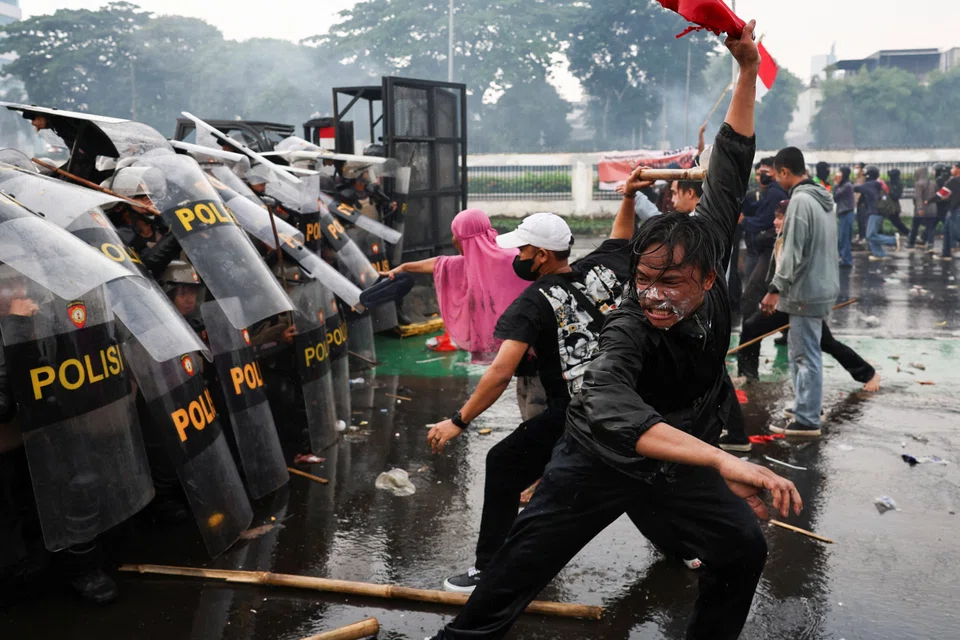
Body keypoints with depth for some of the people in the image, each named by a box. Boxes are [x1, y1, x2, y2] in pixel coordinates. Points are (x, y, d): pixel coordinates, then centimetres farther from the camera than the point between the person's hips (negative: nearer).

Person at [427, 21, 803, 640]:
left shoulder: (710, 269, -20)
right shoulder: (629, 327, -36)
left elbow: (729, 174, -11)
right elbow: (609, 406, -56)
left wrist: (749, 70, -14)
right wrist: (723, 459, -67)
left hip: (682, 458, 5)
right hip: (601, 460, -5)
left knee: (745, 552, 3)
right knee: (509, 584, -3)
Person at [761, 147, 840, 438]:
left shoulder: (800, 200, -17)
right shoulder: (822, 199, 13)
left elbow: (793, 253, -21)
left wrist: (775, 289, -17)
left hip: (807, 291, -10)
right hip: (821, 286, 10)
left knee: (806, 355, -4)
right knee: (800, 350, 18)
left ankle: (807, 420, 2)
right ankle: (807, 408, 26)